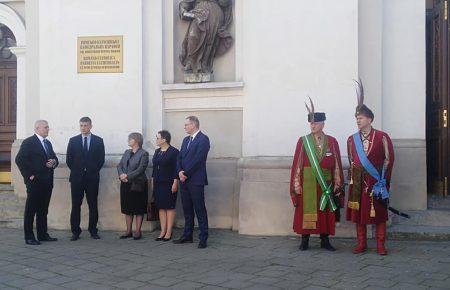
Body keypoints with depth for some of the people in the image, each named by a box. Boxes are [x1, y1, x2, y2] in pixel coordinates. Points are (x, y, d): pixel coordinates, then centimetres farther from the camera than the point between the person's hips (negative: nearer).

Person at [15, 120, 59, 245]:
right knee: (31, 210, 0)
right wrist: (29, 175, -15)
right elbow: (19, 160, -14)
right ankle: (29, 237, 5)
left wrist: (54, 162, -2)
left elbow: (54, 158, 22)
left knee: (43, 210, 13)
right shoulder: (28, 142, -7)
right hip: (35, 182, -7)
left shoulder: (48, 143, 17)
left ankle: (43, 234, 20)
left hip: (47, 182, 8)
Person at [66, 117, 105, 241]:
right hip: (77, 178, 0)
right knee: (76, 206, 1)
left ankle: (93, 231, 11)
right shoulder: (73, 141, 8)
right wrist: (76, 171, 3)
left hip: (92, 177, 0)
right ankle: (75, 232, 7)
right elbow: (69, 159, 8)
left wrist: (94, 170, 1)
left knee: (93, 205, 4)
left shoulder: (98, 141, 6)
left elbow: (101, 159, 6)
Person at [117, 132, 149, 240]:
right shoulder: (127, 152, 15)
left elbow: (140, 169, -15)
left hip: (137, 185, -6)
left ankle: (138, 231, 7)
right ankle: (129, 231, 17)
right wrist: (121, 174, -10)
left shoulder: (143, 153, -6)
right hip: (125, 184, 7)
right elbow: (119, 165, 10)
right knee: (127, 208, 10)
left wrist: (127, 176, -17)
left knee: (138, 209, 1)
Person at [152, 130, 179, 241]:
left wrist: (175, 183, -17)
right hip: (158, 184, 7)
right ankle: (163, 232, 11)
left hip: (169, 184, -7)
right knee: (161, 208, 7)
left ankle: (169, 232, 3)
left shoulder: (174, 152, -9)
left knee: (169, 207, -1)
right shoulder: (157, 152, 13)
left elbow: (176, 169, -12)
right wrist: (153, 182, 15)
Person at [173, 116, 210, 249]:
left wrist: (186, 173, -13)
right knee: (187, 209, 13)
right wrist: (180, 171, -4)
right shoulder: (186, 140, 18)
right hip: (184, 180, 8)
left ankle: (203, 239, 1)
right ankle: (187, 235, 22)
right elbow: (180, 158, 14)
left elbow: (197, 159, -17)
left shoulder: (203, 139, -9)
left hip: (196, 180, -8)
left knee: (200, 210, -3)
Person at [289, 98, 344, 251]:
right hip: (307, 183, -1)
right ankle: (305, 241, 12)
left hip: (326, 183, 1)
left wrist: (337, 184, -1)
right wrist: (297, 184, -7)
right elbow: (297, 163, -2)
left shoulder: (332, 142, 4)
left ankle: (325, 240, 17)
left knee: (325, 211, 7)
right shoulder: (303, 141, 2)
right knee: (306, 210, 2)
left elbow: (336, 164, 4)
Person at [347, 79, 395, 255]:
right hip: (358, 181, 3)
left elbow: (389, 158, -1)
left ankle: (380, 245, 10)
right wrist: (354, 178, 6)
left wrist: (382, 179, -4)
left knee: (379, 213, 2)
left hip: (377, 181, -3)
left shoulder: (382, 137, -3)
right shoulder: (352, 139, 8)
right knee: (358, 212, 4)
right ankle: (362, 243, 14)